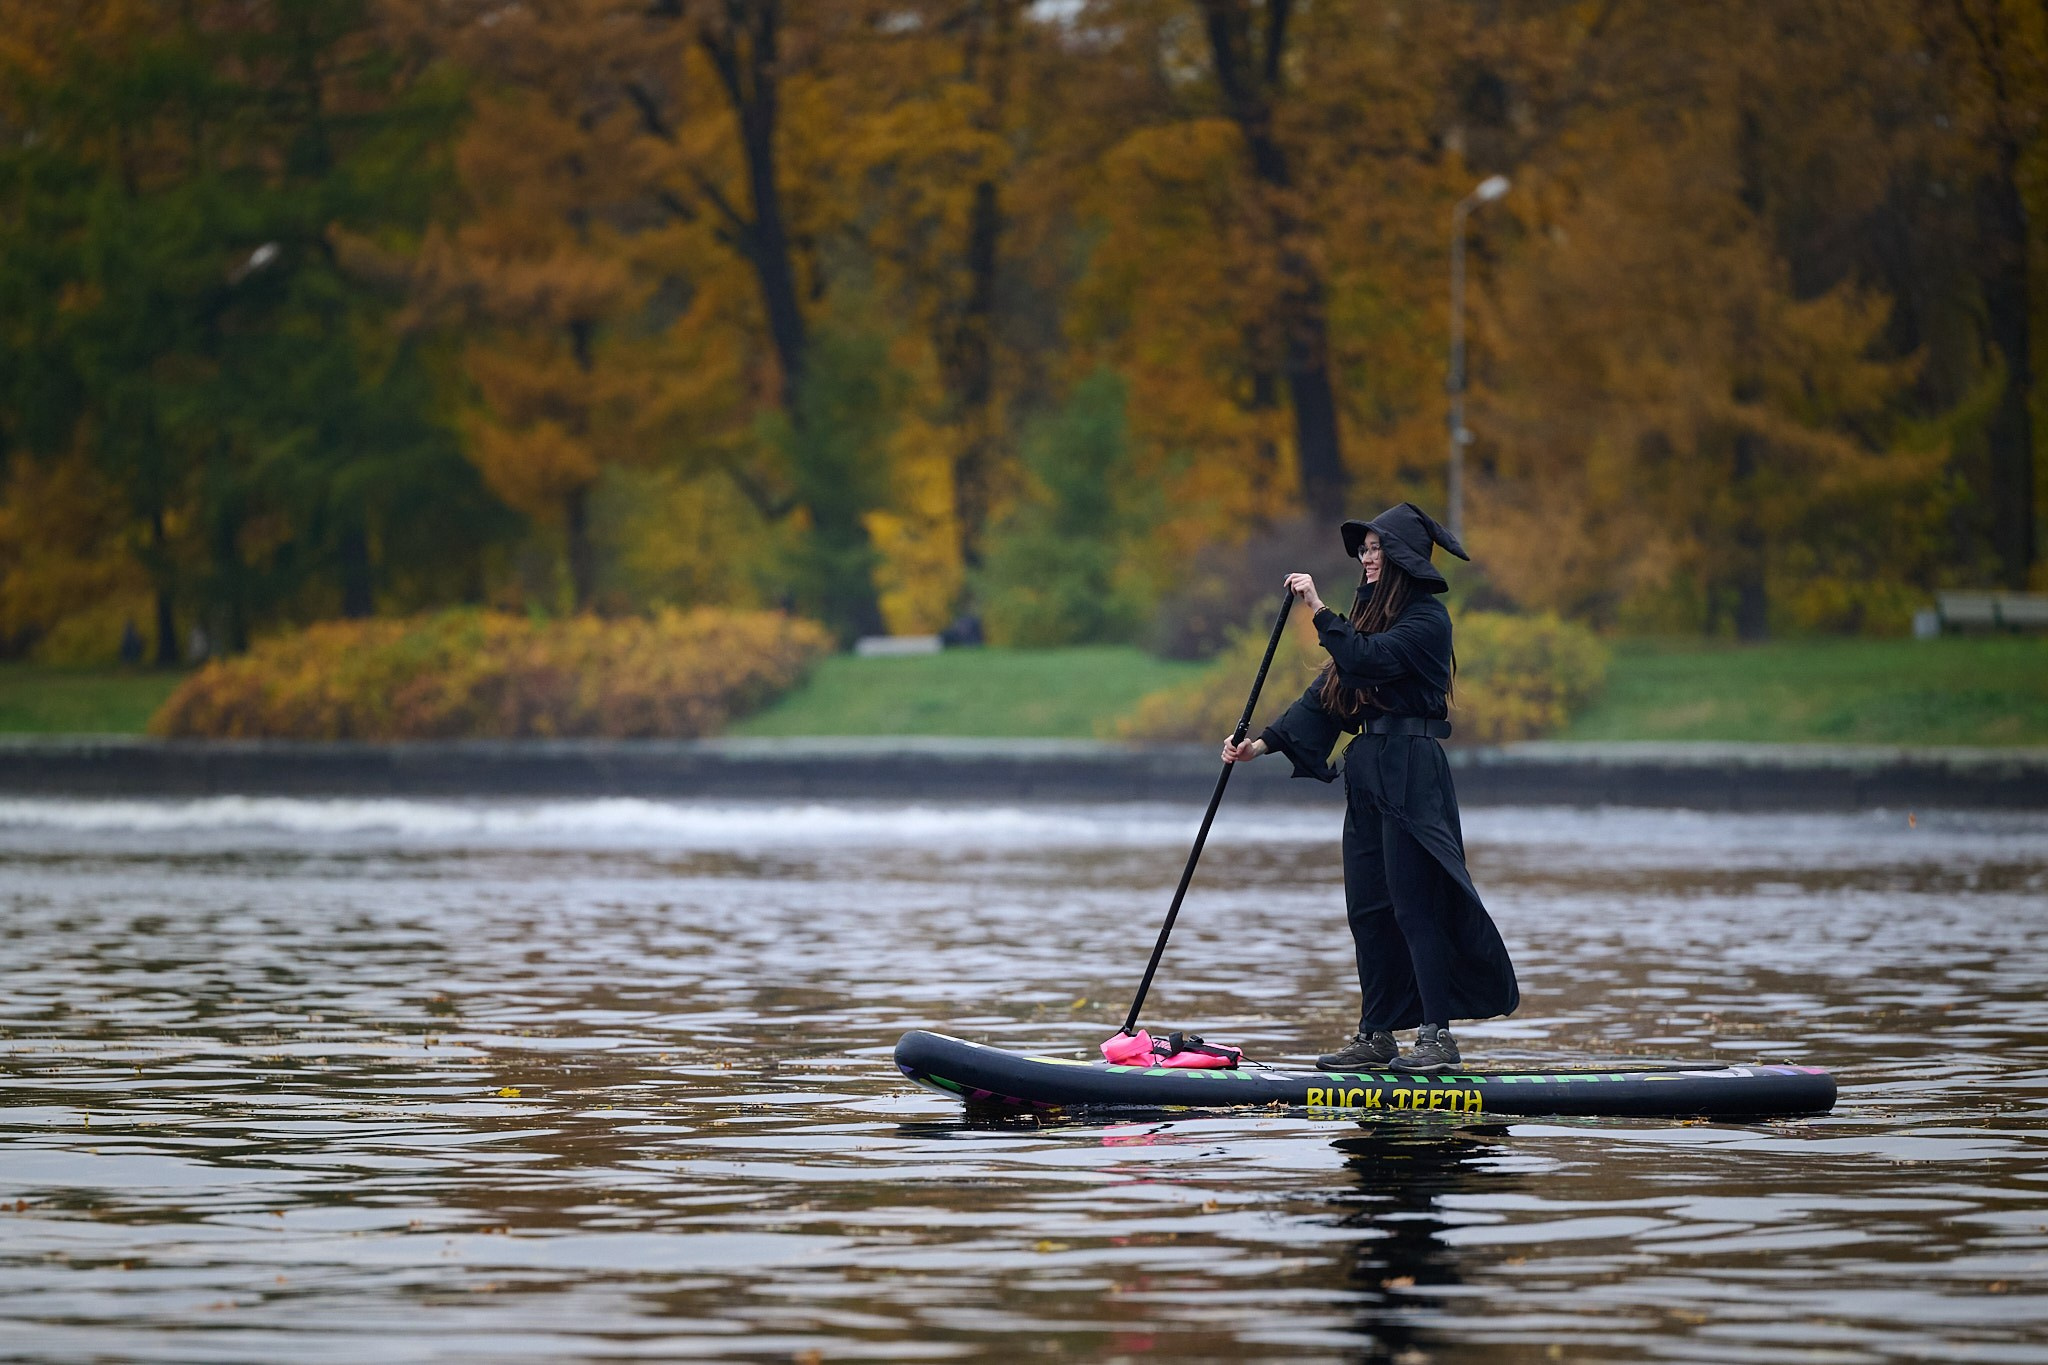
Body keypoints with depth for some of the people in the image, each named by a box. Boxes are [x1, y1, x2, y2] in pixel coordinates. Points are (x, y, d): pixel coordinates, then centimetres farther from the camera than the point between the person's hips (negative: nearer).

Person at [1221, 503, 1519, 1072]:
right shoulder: (1372, 609, 18)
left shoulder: (1427, 617, -8)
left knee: (1414, 901, -10)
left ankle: (1438, 1034, -8)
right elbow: (1326, 694, 16)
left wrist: (1319, 610, -19)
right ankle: (1376, 1036, 12)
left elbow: (1367, 659, -23)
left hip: (1410, 773, -9)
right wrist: (1264, 742, 8)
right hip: (1367, 772, 9)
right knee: (1367, 906, 8)